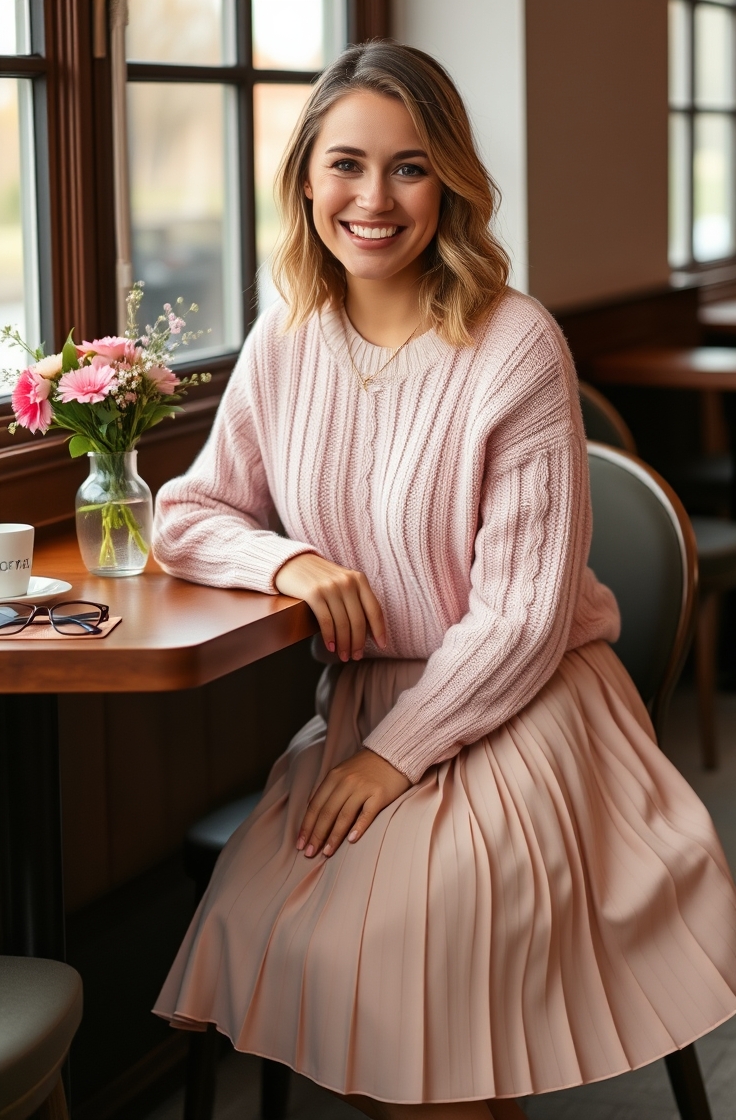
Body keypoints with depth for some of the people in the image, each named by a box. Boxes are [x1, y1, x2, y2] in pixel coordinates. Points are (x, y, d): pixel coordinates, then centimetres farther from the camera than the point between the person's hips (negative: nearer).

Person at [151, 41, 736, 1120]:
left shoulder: (517, 349, -15)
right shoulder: (288, 339, 1)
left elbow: (525, 613, -15)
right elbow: (188, 513, 10)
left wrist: (400, 752, -16)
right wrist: (290, 560, -11)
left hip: (516, 714, -5)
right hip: (357, 702, 5)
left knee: (379, 947, -26)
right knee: (249, 924, -18)